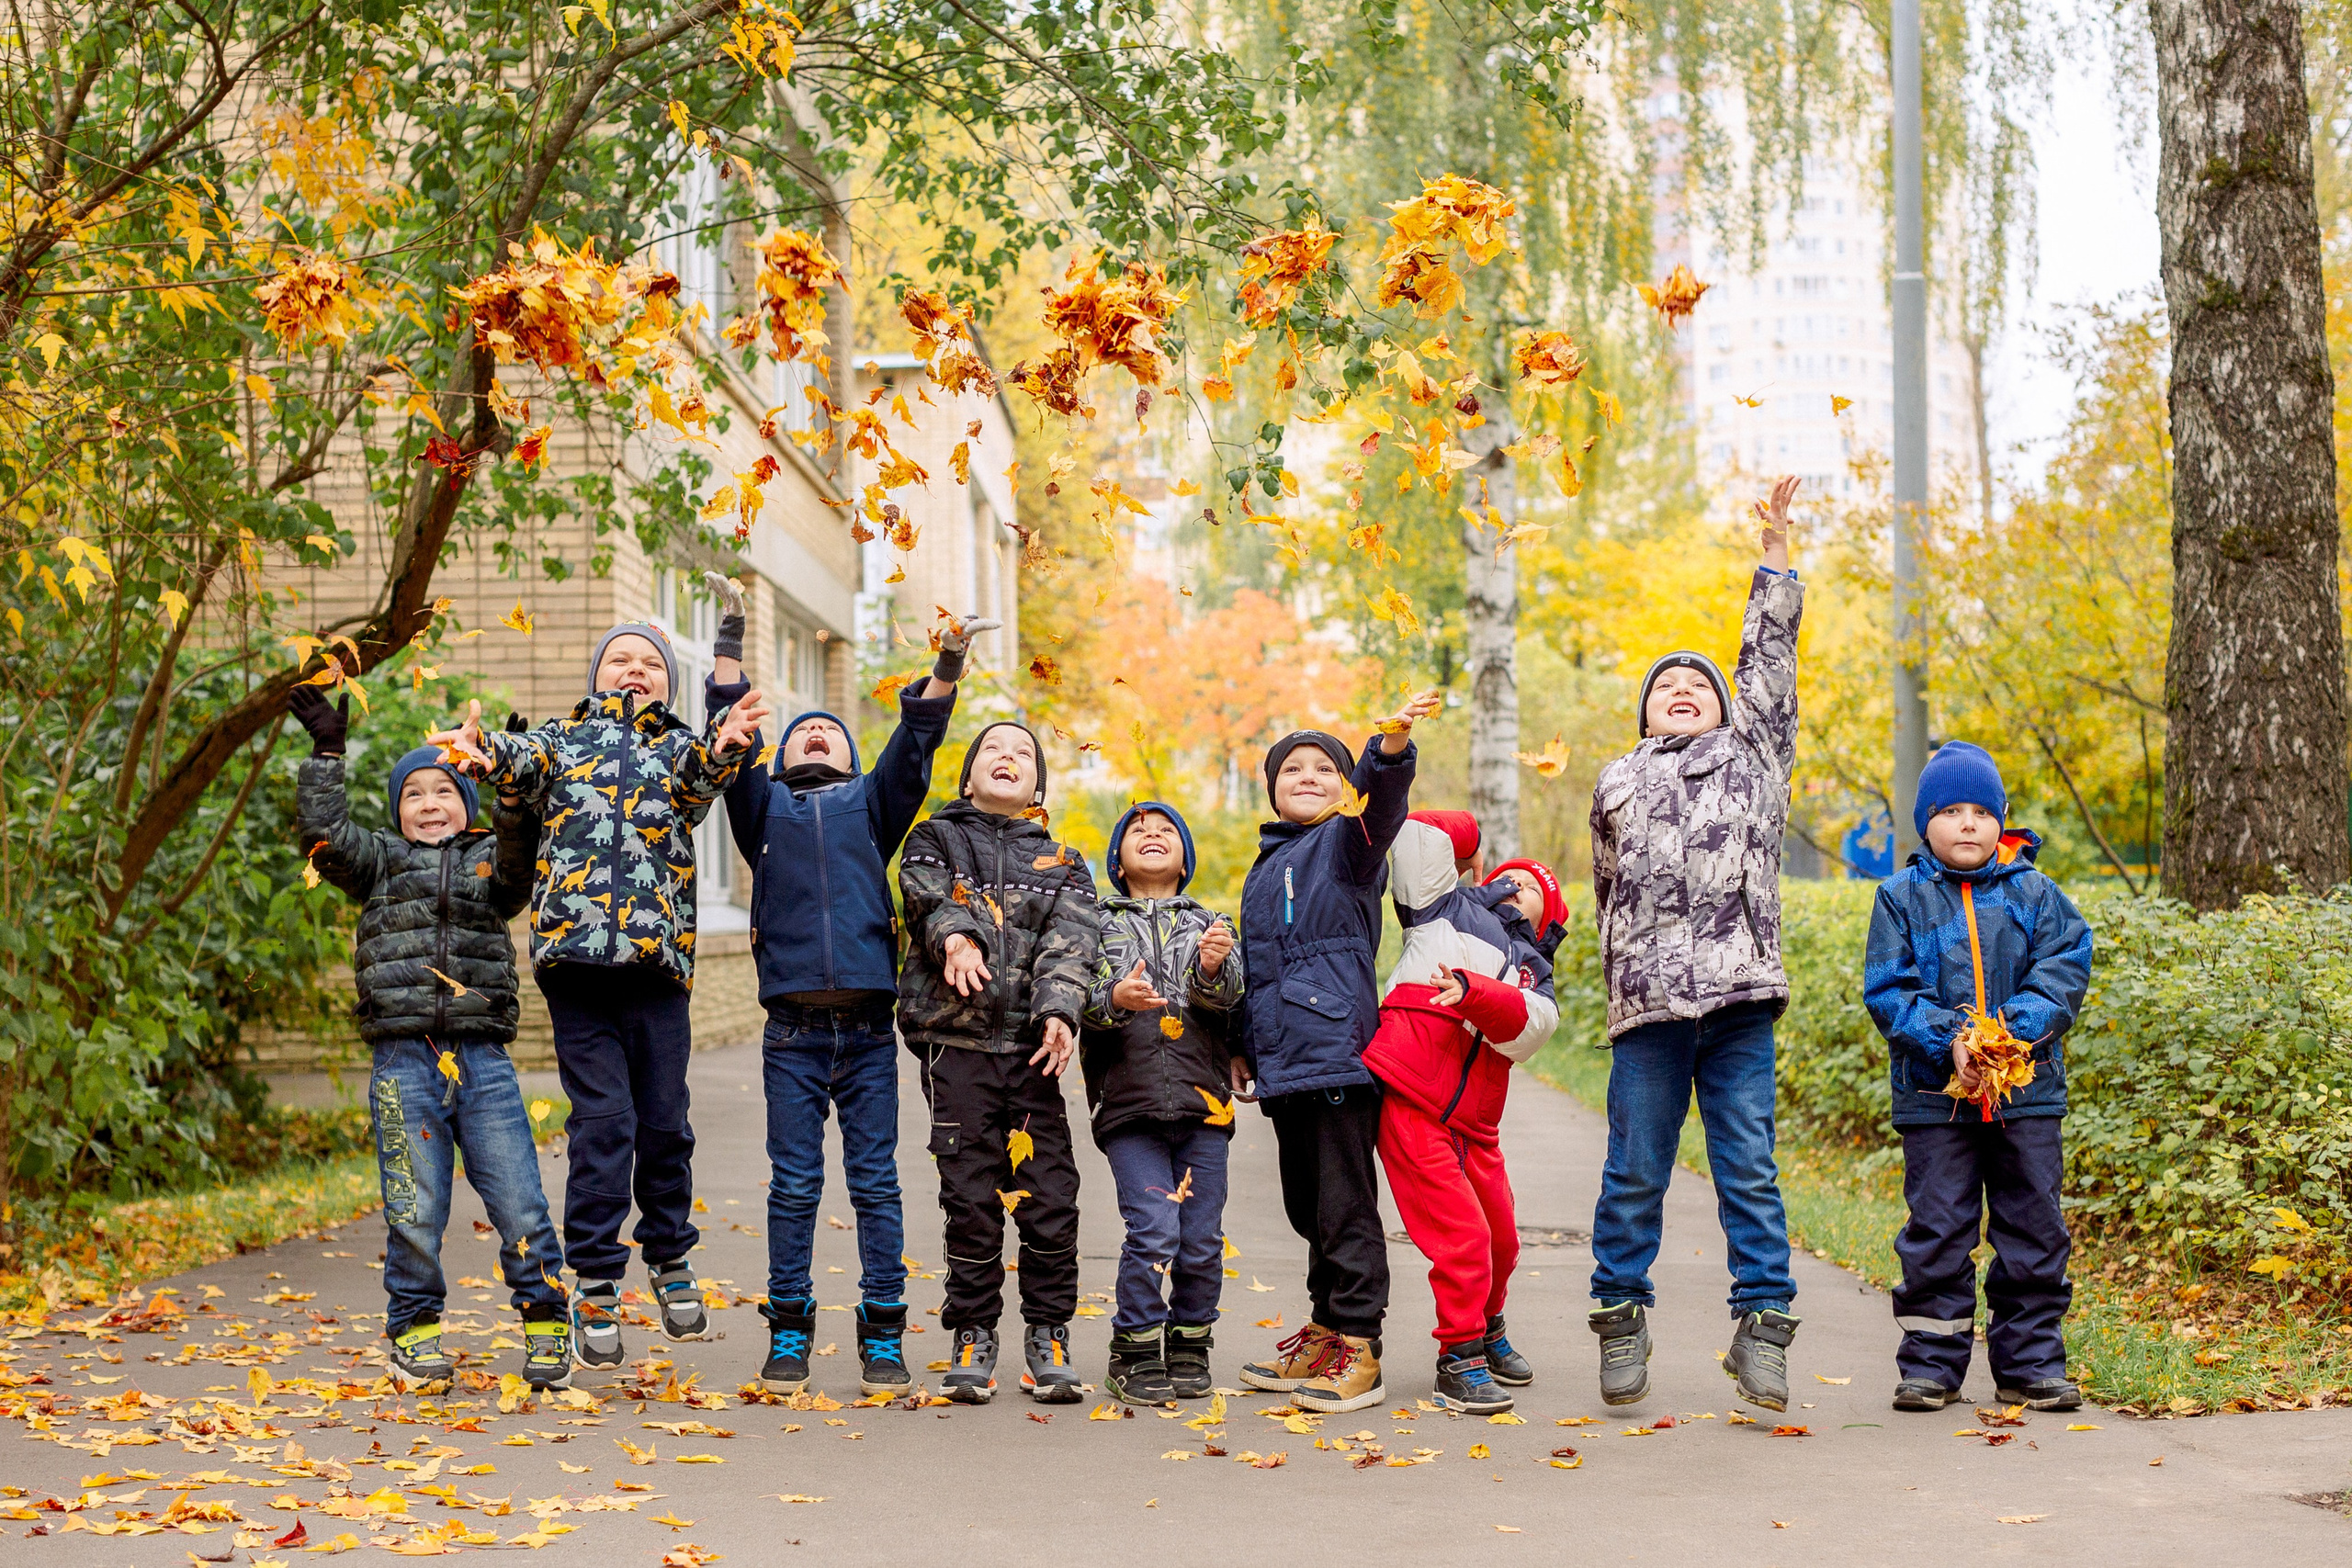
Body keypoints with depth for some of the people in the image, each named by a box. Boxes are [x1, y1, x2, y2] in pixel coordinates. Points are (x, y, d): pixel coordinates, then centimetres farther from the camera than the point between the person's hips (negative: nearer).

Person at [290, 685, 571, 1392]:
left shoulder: (487, 859, 14)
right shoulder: (382, 861, 15)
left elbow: (519, 866, -7)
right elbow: (326, 836, 1)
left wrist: (515, 795, -19)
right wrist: (326, 751, 0)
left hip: (483, 1060, 0)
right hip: (404, 1061, 0)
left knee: (519, 1204, -2)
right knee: (413, 1212, 2)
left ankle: (544, 1321, 11)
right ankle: (414, 1333, 16)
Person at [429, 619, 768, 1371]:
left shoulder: (681, 746, 17)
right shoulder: (565, 738, 16)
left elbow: (704, 772, -6)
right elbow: (525, 760, -5)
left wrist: (726, 744, -32)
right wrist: (486, 751, -30)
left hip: (657, 956, 1)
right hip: (575, 951, -1)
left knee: (664, 1121, 4)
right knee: (602, 1119, -5)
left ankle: (670, 1258, 25)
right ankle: (595, 1283, 2)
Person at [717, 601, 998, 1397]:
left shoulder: (870, 803, 19)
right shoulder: (764, 804, 17)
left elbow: (915, 742, 8)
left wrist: (946, 665, -5)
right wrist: (730, 634, 1)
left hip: (869, 1027, 0)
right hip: (793, 1029, 0)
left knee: (875, 1182, 1)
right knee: (794, 1184, 1)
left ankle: (883, 1337, 6)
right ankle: (788, 1334, 8)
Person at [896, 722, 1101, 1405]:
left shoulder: (1062, 863, 17)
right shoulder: (936, 840, 15)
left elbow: (1072, 938, 0)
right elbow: (928, 894, -7)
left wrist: (1059, 1009, -19)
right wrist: (955, 934, -30)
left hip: (1032, 1045, 1)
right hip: (956, 1041, -1)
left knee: (1051, 1194, -4)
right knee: (970, 1196, -1)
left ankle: (1048, 1337, 6)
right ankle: (973, 1337, 8)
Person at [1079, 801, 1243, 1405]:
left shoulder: (1208, 924, 15)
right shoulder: (1100, 923, 12)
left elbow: (1227, 992, -4)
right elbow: (1081, 994, -2)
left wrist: (1211, 969, -27)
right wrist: (1114, 999, -23)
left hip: (1202, 1104, 2)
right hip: (1130, 1103, -2)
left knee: (1202, 1238, 1)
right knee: (1152, 1231, -12)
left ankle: (1189, 1347, 20)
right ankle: (1135, 1355, 2)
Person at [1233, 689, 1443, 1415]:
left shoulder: (1346, 840, 2)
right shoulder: (1265, 867, 24)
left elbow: (1380, 803, -22)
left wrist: (1392, 747, -41)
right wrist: (1244, 1045, 25)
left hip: (1339, 1051, -8)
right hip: (1282, 1063, 8)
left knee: (1345, 1205, -8)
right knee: (1308, 1206, 14)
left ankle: (1358, 1346, -5)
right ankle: (1325, 1333, 23)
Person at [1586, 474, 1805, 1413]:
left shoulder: (1754, 755, 17)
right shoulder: (1616, 788, 18)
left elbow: (1770, 660, 14)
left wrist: (1775, 553, 12)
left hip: (1740, 1000, 0)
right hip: (1647, 1008, 1)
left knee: (1749, 1169, -1)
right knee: (1635, 1172, 3)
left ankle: (1762, 1325, 1)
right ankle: (1621, 1317, 14)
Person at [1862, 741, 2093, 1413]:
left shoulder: (2035, 895, 4)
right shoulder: (1902, 899, 1)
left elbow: (2063, 974, -3)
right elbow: (1888, 990, -4)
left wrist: (2014, 1030, -19)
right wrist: (1947, 1040, -18)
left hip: (2028, 1095, 1)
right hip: (1934, 1096, -1)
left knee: (2033, 1230, 5)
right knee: (1936, 1232, 2)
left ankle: (2030, 1364, 15)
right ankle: (1930, 1364, 12)